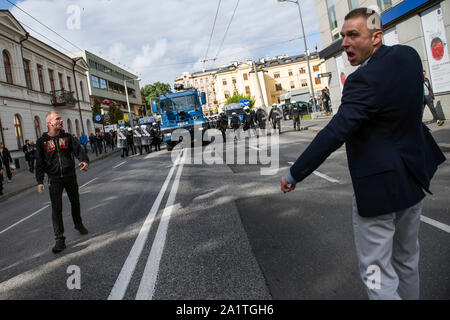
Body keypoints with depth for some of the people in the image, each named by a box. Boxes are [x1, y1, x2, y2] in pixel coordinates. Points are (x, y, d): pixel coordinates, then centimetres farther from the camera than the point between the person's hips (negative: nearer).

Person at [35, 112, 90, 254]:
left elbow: (78, 150, -4)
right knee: (56, 209, -5)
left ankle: (78, 225, 41)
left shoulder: (67, 137, 4)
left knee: (75, 203, 16)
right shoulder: (42, 141, -1)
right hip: (54, 180, -2)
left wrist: (85, 161, -26)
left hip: (70, 177, 2)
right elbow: (40, 162, 1)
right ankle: (59, 239, 1)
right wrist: (40, 181, -5)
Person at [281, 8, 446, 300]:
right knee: (407, 259, 25)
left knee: (377, 273, 2)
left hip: (378, 186, -9)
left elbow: (334, 134, -30)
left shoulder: (364, 80, -24)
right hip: (414, 178, 9)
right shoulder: (409, 56, 2)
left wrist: (294, 174, -23)